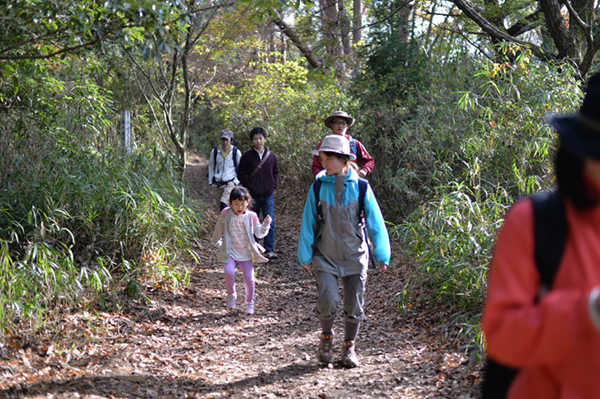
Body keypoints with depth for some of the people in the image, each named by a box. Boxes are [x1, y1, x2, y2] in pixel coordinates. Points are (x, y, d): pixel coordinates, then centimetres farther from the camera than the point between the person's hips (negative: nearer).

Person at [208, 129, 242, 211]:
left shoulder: (236, 152, -4)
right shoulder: (215, 151, 3)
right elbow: (211, 167, 16)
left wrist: (236, 181, -4)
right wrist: (211, 181, 9)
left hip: (230, 183, -4)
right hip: (217, 184, 4)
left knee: (223, 204, -23)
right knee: (220, 206, 7)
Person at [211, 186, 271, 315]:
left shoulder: (251, 216, -2)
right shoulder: (226, 214, -5)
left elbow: (259, 233, 7)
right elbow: (219, 229, 13)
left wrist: (266, 224, -10)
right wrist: (216, 241, 25)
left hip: (246, 253, 1)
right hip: (230, 251, -1)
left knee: (249, 279, -5)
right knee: (229, 272, -26)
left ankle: (249, 303, 22)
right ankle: (231, 295, 4)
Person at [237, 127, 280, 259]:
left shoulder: (271, 156, 7)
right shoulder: (247, 156, -1)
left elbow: (276, 172, 18)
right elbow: (241, 174, 1)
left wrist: (274, 184, 3)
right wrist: (249, 186, -8)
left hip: (268, 195, 1)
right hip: (253, 196, -1)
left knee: (270, 223, -6)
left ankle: (269, 250, -1)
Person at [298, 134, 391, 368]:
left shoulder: (360, 187, -5)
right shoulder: (318, 187, -3)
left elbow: (375, 221, 0)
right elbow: (308, 223, 3)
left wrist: (382, 254, -1)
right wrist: (305, 255, 4)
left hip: (354, 255, 1)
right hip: (325, 256, 0)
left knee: (354, 306, 5)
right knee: (327, 301, -15)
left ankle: (349, 348, 27)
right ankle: (326, 338, 14)